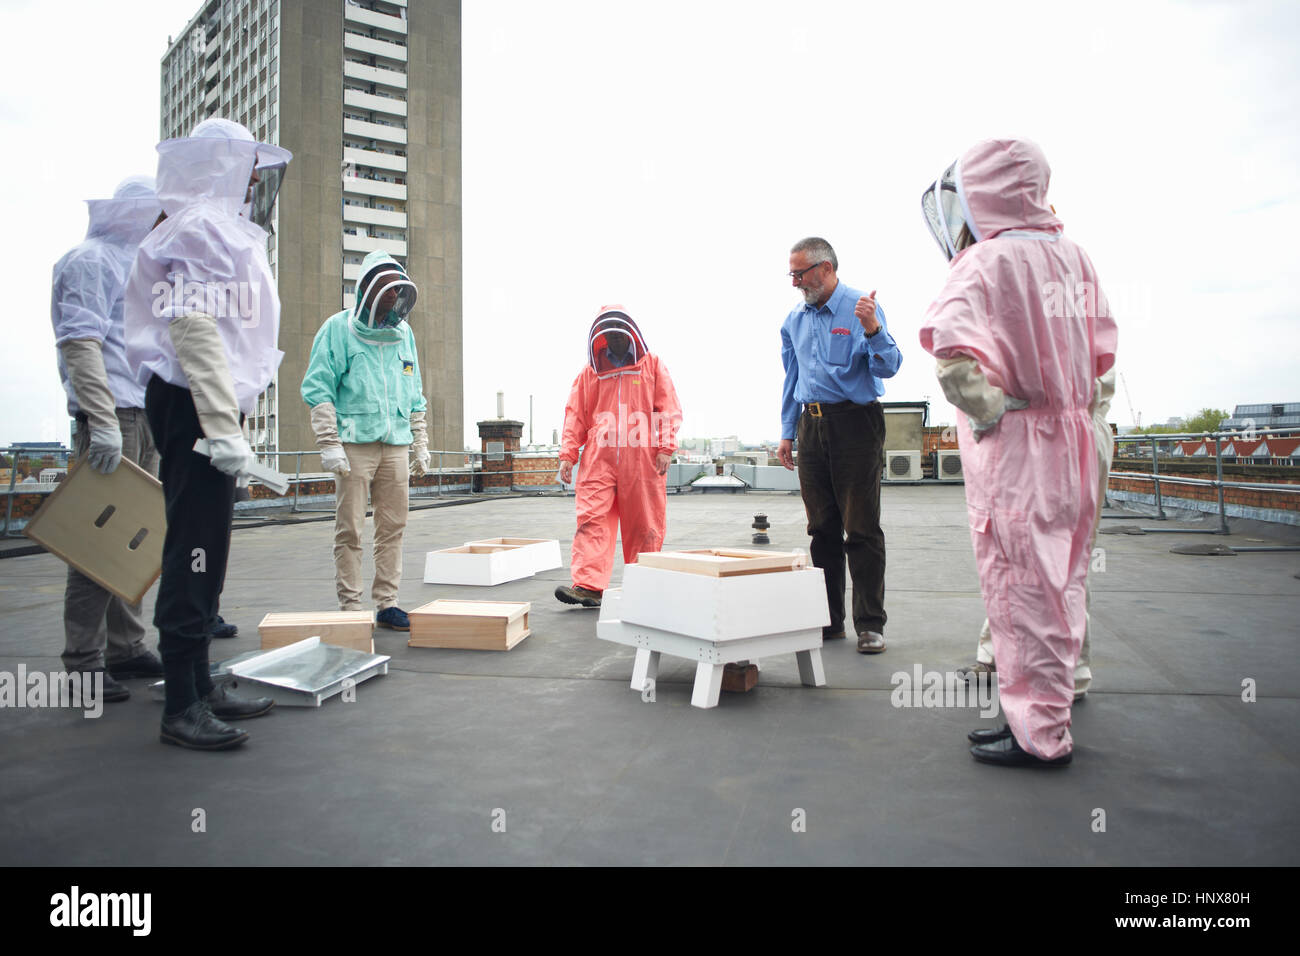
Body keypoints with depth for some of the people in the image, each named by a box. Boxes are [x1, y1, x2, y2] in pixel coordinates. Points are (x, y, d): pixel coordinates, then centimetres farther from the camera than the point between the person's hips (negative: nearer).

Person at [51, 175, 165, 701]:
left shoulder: (139, 263, 24)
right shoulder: (91, 260, -4)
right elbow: (80, 344, -15)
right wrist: (104, 422, -24)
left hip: (145, 416, 9)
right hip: (110, 416, -9)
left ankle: (126, 647, 18)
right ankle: (84, 662, -4)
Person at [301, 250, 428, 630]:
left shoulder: (404, 334, 17)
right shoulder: (338, 329, 1)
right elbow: (318, 389, -3)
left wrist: (421, 445, 17)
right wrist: (329, 444, -11)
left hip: (395, 445, 5)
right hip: (355, 443, -5)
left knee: (393, 527, 5)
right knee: (350, 529, -3)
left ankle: (387, 603, 13)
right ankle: (350, 607, 5)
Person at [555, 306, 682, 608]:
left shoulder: (652, 365, 12)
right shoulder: (590, 371, 17)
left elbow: (669, 408, 5)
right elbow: (575, 415, 14)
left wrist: (665, 447, -7)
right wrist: (568, 454, 4)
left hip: (642, 457, -1)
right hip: (598, 458, 1)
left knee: (645, 524, 3)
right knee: (592, 518, -11)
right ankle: (588, 586, -16)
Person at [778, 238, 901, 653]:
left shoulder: (861, 308, -5)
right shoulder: (795, 320, 13)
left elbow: (888, 366, -14)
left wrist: (872, 330, -31)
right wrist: (787, 432, 14)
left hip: (855, 423, -5)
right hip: (812, 427, 6)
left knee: (861, 529, -4)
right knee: (822, 529, 9)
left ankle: (870, 624, 4)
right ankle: (827, 620, 17)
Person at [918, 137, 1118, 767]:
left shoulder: (985, 262, -13)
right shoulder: (1072, 255, 11)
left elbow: (955, 353, -29)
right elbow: (1100, 352, 17)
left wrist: (992, 411, -16)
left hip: (1013, 453, -8)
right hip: (1071, 444, 8)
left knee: (1020, 588, 0)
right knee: (1057, 586, 15)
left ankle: (1038, 735, 10)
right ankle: (1046, 715, 28)